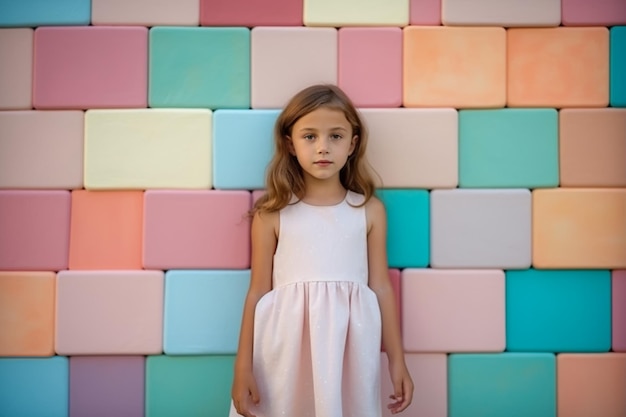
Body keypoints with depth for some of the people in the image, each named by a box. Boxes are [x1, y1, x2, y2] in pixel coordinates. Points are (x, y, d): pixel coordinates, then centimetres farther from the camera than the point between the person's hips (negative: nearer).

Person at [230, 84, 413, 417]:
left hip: (350, 350, 1)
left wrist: (397, 360, 6)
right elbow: (258, 292, 0)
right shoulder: (272, 214, -2)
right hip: (287, 350, -1)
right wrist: (243, 366, 0)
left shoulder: (369, 210, 2)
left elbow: (381, 287, 5)